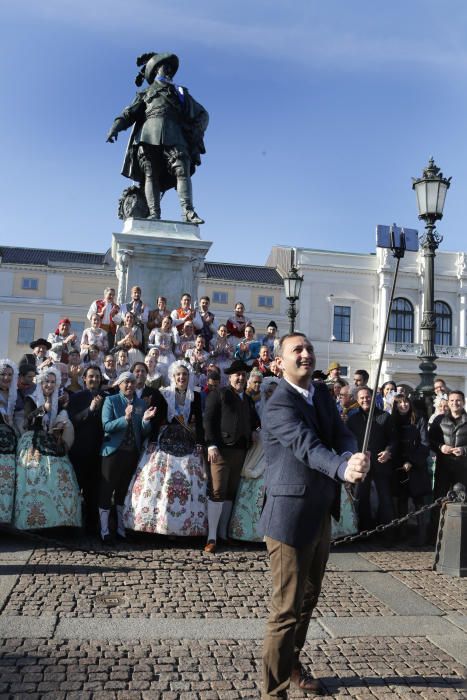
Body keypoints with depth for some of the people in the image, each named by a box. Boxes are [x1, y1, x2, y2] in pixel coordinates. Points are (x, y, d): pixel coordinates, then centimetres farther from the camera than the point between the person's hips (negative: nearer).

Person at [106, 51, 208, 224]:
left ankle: (188, 212, -33)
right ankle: (154, 214, -25)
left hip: (174, 136, 0)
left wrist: (197, 131, 6)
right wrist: (115, 127, -3)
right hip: (149, 134, 0)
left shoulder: (180, 93, 34)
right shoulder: (145, 94, 30)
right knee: (151, 174, -15)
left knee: (182, 170, -21)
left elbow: (202, 114, 26)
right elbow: (129, 114, 16)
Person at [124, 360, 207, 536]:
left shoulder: (195, 397, 7)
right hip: (165, 443, -1)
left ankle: (183, 526, 5)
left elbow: (199, 423, 5)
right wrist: (152, 443, -6)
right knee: (159, 480, -7)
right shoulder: (163, 394, 2)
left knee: (188, 483, -3)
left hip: (188, 446, 1)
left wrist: (200, 445, -2)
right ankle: (158, 522, 3)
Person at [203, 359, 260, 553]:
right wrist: (211, 445, -15)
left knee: (230, 493, 10)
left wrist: (254, 432, 5)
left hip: (240, 451, 6)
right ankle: (211, 536, -1)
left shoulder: (248, 399, 21)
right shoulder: (218, 394, 0)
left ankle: (223, 533, 18)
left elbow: (253, 421, 26)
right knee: (217, 492, -7)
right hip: (221, 449, -6)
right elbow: (208, 420, -7)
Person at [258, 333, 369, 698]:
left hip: (322, 514, 8)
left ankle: (292, 664, 43)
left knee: (308, 600, 23)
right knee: (287, 608, -1)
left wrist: (353, 457, -27)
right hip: (292, 517, -8)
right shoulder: (278, 405, -18)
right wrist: (343, 470, -50)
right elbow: (308, 446, -33)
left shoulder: (323, 394, 8)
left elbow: (342, 434, -4)